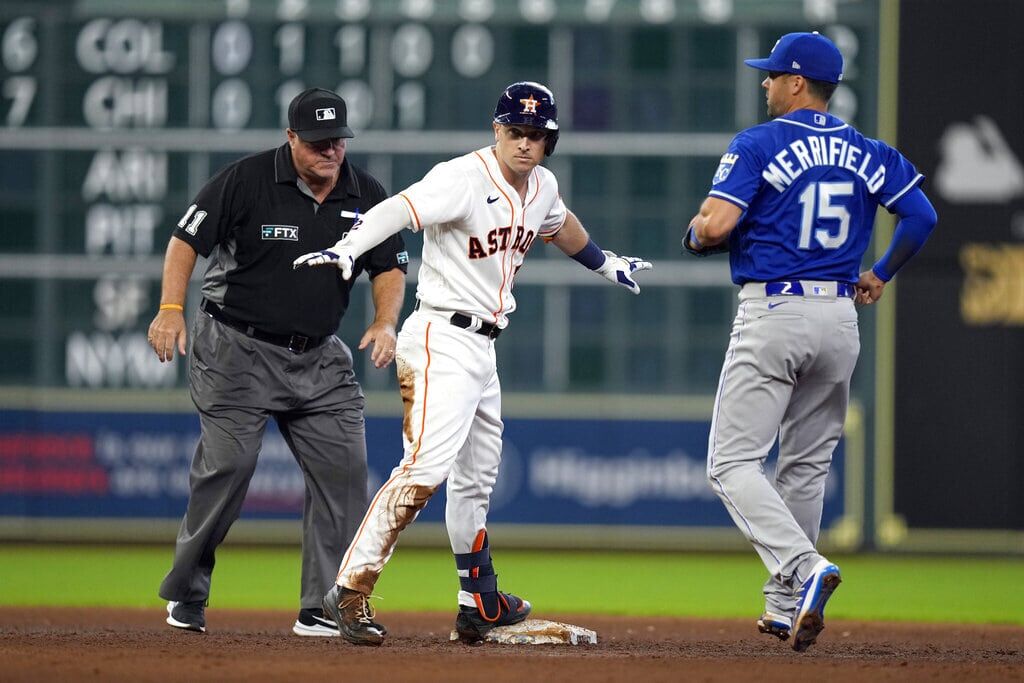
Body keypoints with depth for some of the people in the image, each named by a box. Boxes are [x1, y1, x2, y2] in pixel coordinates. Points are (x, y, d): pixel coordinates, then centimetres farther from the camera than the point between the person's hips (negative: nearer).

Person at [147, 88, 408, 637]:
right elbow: (186, 240, -5)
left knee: (343, 468, -6)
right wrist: (171, 308, -18)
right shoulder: (246, 181, -9)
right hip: (237, 349, -4)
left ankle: (324, 610, -2)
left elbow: (390, 268, 8)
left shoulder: (367, 196, 3)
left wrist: (385, 323, -11)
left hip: (319, 359, 4)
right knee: (227, 465, -12)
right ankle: (186, 594, 6)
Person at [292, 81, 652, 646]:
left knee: (476, 479, 19)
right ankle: (350, 590, -23)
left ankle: (480, 603, 32)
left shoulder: (541, 187, 10)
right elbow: (399, 209, -32)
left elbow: (558, 225, 34)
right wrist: (348, 248, -49)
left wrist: (606, 264, 48)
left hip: (484, 346, 9)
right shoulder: (465, 179, -16)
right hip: (442, 339, -9)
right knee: (427, 467, -22)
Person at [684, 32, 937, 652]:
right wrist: (881, 276, 19)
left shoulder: (759, 145, -7)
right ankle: (786, 605, 19)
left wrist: (695, 234, 7)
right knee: (806, 464, 16)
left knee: (734, 464, -5)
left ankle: (803, 567, -26)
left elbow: (716, 226, -16)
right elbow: (922, 213, 7)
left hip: (772, 315, -6)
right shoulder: (868, 153, 10)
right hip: (841, 318, 6)